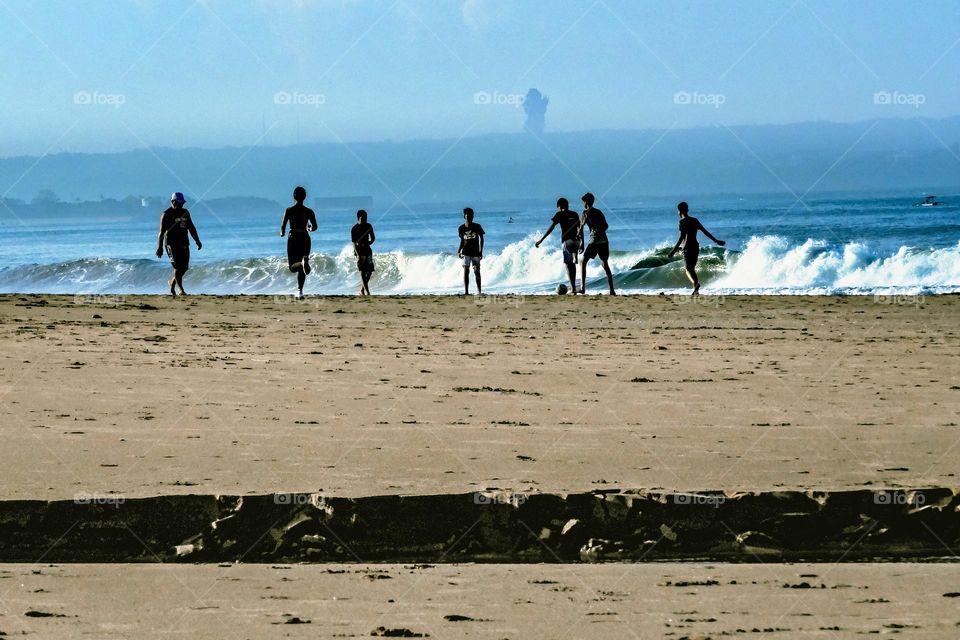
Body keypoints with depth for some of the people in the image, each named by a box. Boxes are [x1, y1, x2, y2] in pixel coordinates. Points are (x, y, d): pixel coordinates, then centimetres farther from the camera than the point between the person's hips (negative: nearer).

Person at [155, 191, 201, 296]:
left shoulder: (185, 213, 13)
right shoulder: (166, 215, -5)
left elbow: (191, 228, 21)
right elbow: (162, 232, -9)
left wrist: (197, 241, 15)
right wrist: (160, 247, -15)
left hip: (184, 243, 6)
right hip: (171, 243, -6)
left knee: (184, 267, 5)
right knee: (178, 266, -13)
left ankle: (172, 282, 29)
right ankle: (181, 289, -14)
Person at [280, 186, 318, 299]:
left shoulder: (289, 210, -3)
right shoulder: (309, 212, 1)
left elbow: (283, 225, -7)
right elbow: (314, 227, 0)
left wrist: (282, 233, 15)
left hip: (293, 238, -2)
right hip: (305, 238, 2)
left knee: (293, 267, 1)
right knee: (301, 269, 12)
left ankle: (303, 262, -34)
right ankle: (300, 291, 7)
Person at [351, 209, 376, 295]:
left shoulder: (368, 226, 4)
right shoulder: (354, 229, -10)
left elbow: (373, 238, 13)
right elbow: (354, 243, -14)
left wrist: (369, 243, -10)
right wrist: (358, 255, -24)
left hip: (367, 249, 6)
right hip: (359, 251, -6)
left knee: (369, 271, 4)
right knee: (362, 271, -12)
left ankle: (362, 290, 18)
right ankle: (367, 291, -18)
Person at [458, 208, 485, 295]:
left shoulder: (477, 227, -4)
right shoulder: (461, 228, 0)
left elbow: (481, 238, 3)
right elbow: (462, 240, 10)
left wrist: (481, 251, -1)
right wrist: (459, 250, -3)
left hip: (475, 252, 0)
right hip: (466, 253, 0)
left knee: (477, 271, 4)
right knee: (466, 271, -8)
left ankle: (479, 291, 13)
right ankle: (466, 291, -9)